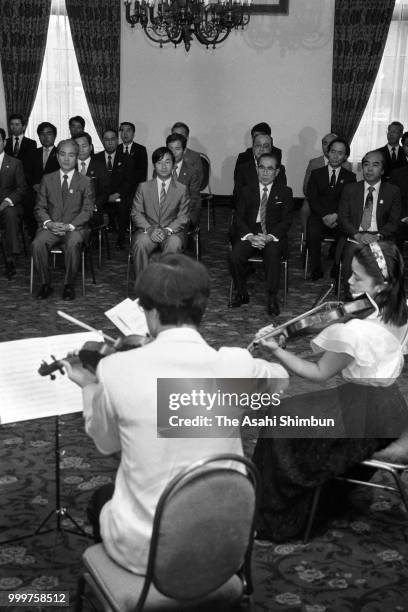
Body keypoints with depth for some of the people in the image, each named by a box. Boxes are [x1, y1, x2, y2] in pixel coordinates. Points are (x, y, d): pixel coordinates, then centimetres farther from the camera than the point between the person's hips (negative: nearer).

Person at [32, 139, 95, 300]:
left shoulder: (85, 181, 8)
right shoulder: (47, 179, 14)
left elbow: (87, 210, 1)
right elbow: (40, 207, 10)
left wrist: (69, 226, -15)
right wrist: (48, 223, -12)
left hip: (75, 227, -2)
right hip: (50, 226, 2)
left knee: (73, 243, -36)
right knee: (37, 244, -30)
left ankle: (69, 285, -19)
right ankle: (45, 284, -14)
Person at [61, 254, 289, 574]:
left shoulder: (117, 369, -17)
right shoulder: (236, 364, -14)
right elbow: (279, 378, 11)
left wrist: (89, 386, 21)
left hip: (141, 551, -1)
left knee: (101, 499, 33)